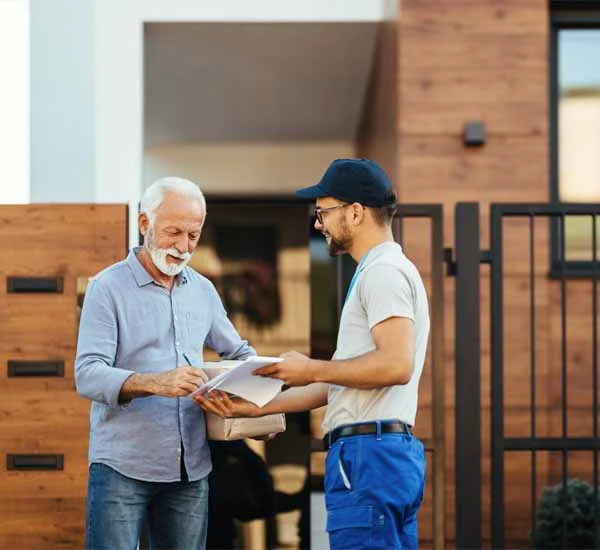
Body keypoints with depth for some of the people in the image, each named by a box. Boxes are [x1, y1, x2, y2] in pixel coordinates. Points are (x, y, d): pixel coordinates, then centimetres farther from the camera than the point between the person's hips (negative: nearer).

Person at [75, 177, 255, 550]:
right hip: (123, 466, -5)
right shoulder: (109, 288, -3)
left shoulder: (203, 291, 14)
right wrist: (154, 384, -29)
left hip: (191, 469, 5)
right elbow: (88, 375, -13)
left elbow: (238, 352, 26)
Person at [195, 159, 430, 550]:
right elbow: (337, 383, 25)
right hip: (394, 452, 10)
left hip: (368, 455, -10)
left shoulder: (383, 272, -7)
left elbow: (396, 364, -22)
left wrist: (312, 369, -11)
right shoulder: (381, 272, 25)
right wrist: (255, 407, 20)